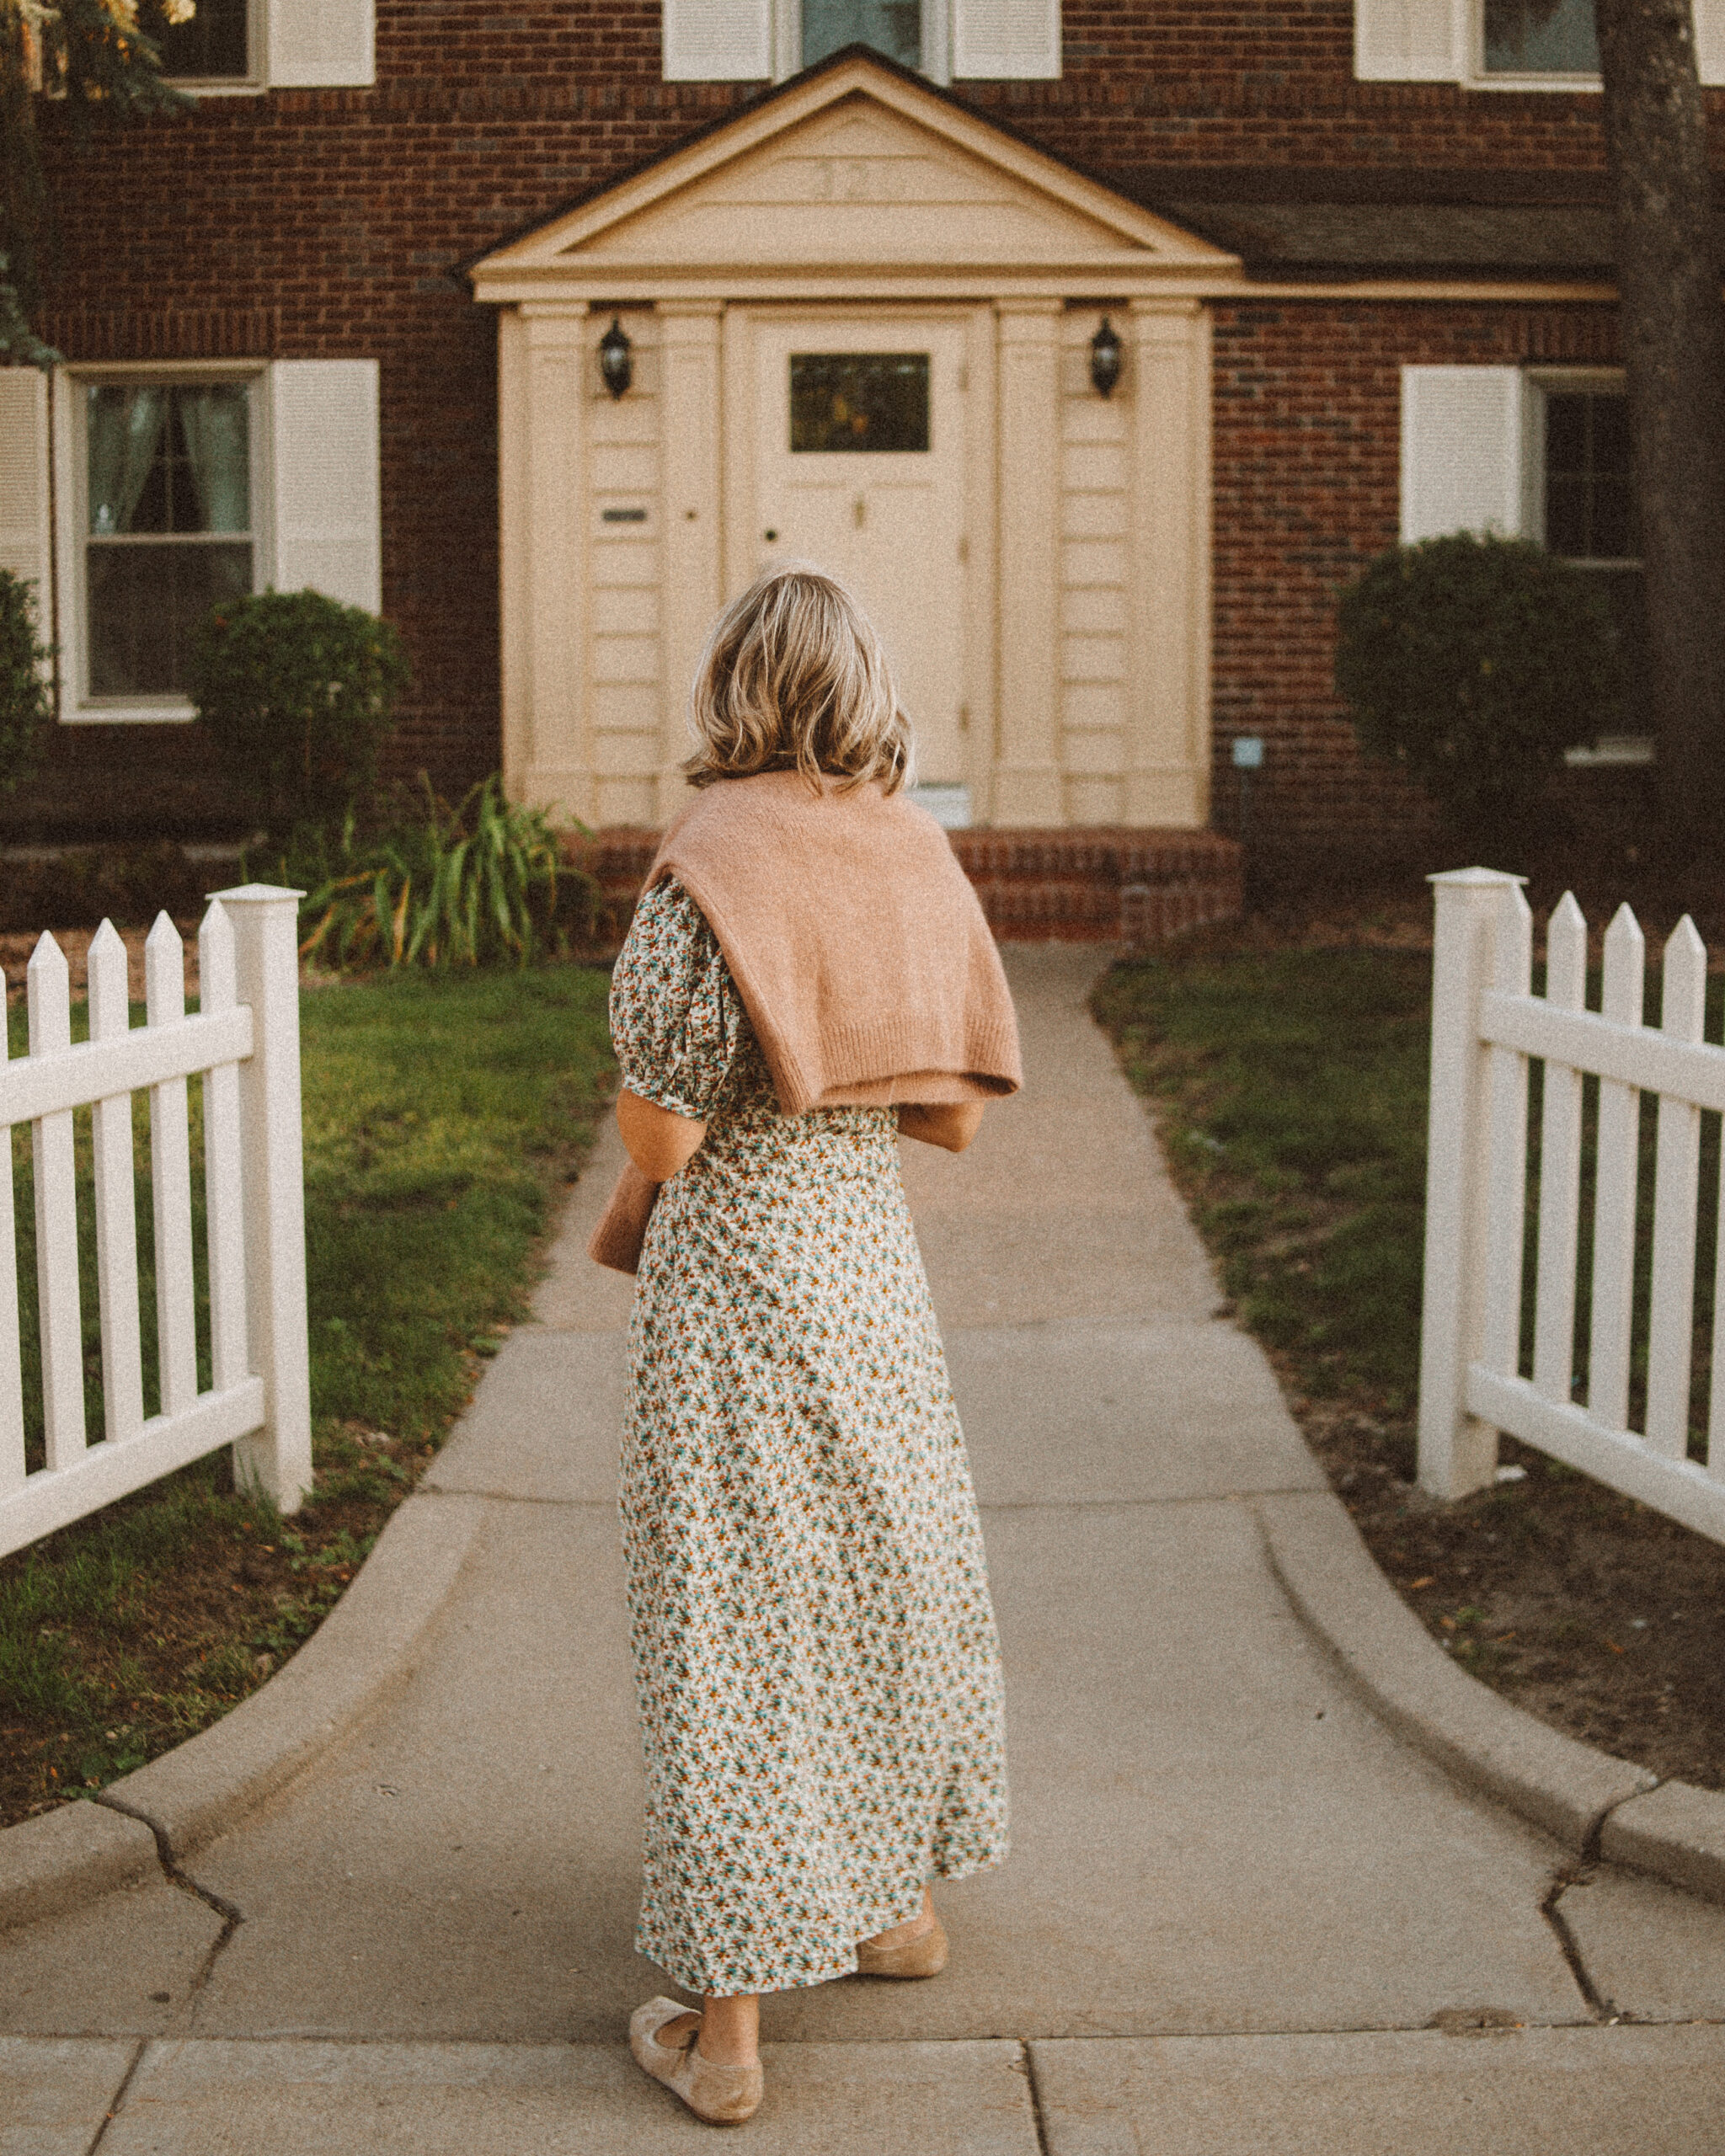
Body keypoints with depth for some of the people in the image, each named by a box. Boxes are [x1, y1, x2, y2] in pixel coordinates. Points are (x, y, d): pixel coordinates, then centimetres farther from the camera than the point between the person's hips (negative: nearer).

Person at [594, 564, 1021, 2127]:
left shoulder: (707, 867, -16)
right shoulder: (920, 858, 1)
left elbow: (663, 1131, -17)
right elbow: (954, 1116, 5)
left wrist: (625, 1220, 3)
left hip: (732, 1263, -6)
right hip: (874, 1254, 6)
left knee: (729, 1621, 1)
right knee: (886, 1570, 20)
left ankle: (726, 2020, 8)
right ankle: (905, 1898, 38)